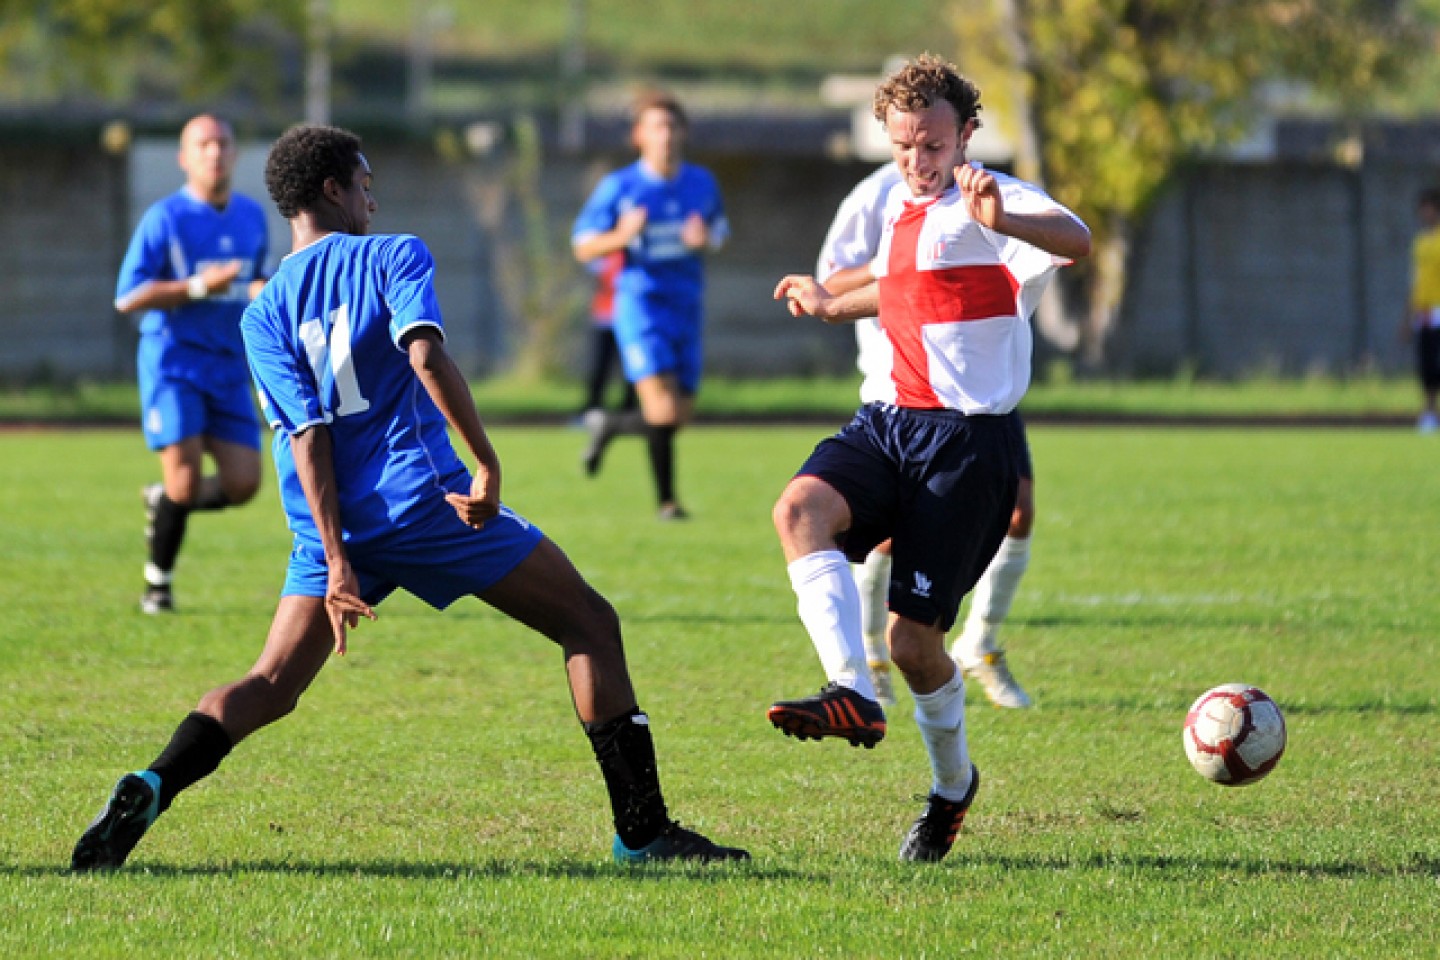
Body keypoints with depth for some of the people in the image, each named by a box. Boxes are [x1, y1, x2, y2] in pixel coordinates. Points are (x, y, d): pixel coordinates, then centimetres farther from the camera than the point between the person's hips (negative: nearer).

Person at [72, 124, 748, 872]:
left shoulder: (264, 314, 10)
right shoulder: (393, 257, 1)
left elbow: (305, 434, 1)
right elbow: (426, 357, -17)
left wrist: (336, 561, -6)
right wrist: (487, 463, -17)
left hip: (335, 526, 4)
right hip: (423, 497, -4)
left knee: (270, 688, 8)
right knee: (588, 624, 6)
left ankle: (153, 787, -20)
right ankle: (641, 830, 0)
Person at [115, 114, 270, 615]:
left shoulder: (253, 216, 11)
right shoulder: (164, 218, -7)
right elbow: (127, 298, -11)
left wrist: (264, 294, 1)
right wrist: (199, 287, -20)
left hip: (229, 367, 5)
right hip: (172, 360, -5)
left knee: (242, 484, -5)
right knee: (186, 479, -15)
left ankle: (162, 501, 25)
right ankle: (158, 581, 8)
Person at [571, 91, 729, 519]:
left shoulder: (702, 183, 6)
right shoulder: (618, 187, -5)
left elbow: (719, 230, 20)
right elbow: (583, 247, -1)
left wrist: (706, 240, -5)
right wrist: (621, 236, -22)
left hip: (686, 305, 5)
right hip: (640, 302, -5)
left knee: (680, 414, 8)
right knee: (661, 402, -21)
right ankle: (666, 499, -14)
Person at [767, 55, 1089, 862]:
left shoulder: (992, 202, -10)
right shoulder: (900, 208, 15)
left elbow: (1076, 241, -34)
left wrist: (1001, 221, -53)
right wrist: (833, 304, 50)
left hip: (970, 439, -7)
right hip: (887, 422, 7)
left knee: (915, 637, -5)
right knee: (802, 507, -27)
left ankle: (954, 782, 23)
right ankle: (853, 694, -33)